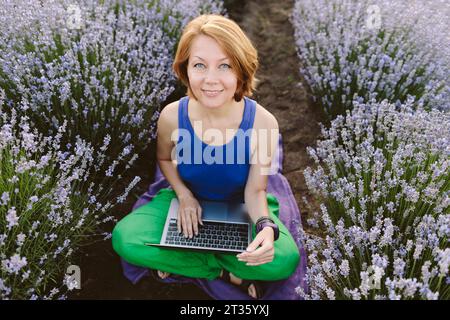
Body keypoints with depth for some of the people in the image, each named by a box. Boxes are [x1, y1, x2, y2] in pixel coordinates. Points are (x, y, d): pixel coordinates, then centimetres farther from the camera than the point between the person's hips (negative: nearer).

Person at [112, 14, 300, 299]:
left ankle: (181, 258, -9)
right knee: (125, 239, -23)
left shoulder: (263, 123, -25)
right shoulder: (172, 116, -20)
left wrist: (266, 226, -37)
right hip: (188, 200, 2)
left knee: (285, 260, -28)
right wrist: (184, 195, -16)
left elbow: (255, 190, -15)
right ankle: (230, 273, -11)